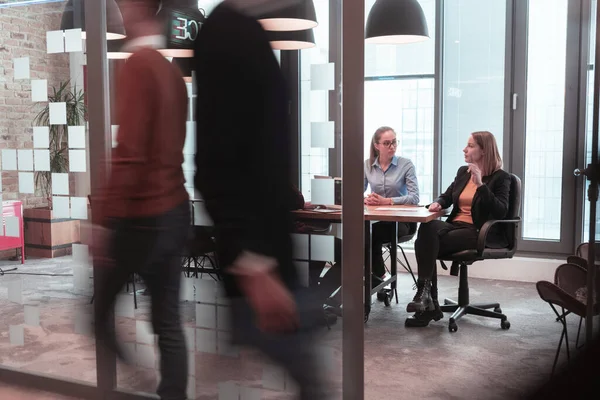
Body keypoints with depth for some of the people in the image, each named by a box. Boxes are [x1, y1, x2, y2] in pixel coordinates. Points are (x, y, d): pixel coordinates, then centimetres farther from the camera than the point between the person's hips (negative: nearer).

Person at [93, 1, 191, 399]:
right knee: (169, 322, 12)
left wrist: (103, 222, -20)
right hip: (175, 210, 8)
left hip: (143, 217, -8)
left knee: (95, 310, 12)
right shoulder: (172, 70, 9)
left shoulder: (137, 65, -15)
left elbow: (129, 154, -22)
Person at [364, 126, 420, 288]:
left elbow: (414, 197, -11)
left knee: (372, 233, -30)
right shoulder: (367, 165, 8)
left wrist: (386, 201, -23)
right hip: (375, 218, 3)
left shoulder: (406, 164, -2)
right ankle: (377, 274, -12)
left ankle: (377, 275, -7)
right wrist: (365, 199, -18)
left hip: (400, 220, -2)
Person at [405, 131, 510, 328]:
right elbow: (447, 196, 25)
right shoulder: (463, 171, 17)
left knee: (428, 243, -29)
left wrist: (480, 184, -22)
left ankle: (426, 294, -17)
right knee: (427, 228, -28)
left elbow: (501, 212, -15)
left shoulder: (501, 177, -2)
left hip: (480, 232, -6)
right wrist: (438, 203, 0)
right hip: (456, 224, 6)